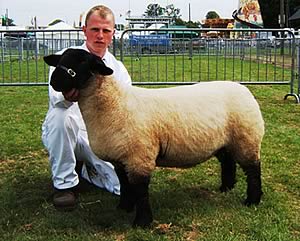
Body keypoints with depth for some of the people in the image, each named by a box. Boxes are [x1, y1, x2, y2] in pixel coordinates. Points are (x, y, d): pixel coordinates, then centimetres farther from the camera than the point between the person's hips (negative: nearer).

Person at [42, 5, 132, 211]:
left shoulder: (118, 69, 5)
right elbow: (55, 97, -26)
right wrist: (66, 95, -51)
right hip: (67, 133, -2)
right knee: (60, 114, -37)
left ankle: (85, 168, 16)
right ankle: (64, 182, -16)